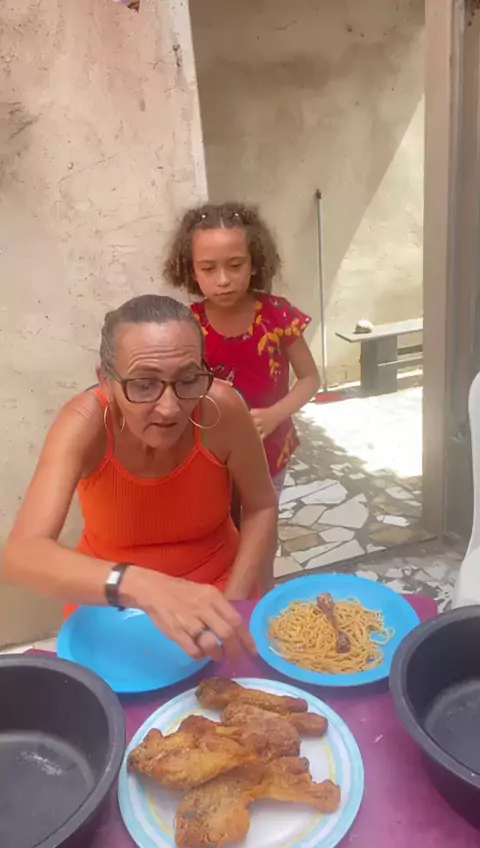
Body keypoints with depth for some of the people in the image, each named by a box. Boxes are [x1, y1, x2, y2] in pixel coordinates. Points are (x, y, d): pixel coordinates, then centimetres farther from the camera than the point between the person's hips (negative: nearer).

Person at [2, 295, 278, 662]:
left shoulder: (221, 407, -23)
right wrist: (142, 586, -50)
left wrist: (233, 606, -17)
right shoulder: (85, 423, -25)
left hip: (215, 588, 2)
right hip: (112, 606, -2)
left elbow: (262, 507, -7)